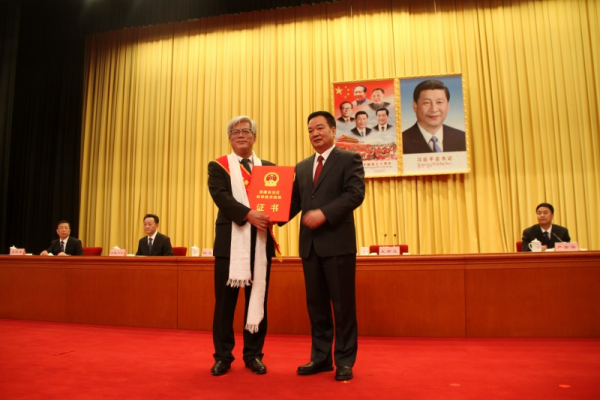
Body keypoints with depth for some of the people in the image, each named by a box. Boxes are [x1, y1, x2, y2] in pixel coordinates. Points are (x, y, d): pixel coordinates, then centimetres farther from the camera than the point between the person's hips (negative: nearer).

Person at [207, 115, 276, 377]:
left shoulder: (268, 167, 13)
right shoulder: (218, 166, 5)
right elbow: (220, 196, -11)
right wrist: (249, 214, -24)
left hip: (261, 241, 2)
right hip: (231, 241, -2)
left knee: (258, 299, 8)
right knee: (225, 300, 5)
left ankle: (253, 354, 21)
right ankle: (223, 355, 19)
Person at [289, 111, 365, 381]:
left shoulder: (349, 159, 2)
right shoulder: (301, 167, 19)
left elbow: (355, 194, -11)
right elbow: (295, 200, 13)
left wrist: (324, 213, -21)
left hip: (338, 241, -5)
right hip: (310, 243, 6)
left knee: (343, 303, 1)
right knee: (316, 303, 10)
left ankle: (344, 361, 14)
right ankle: (321, 357, 22)